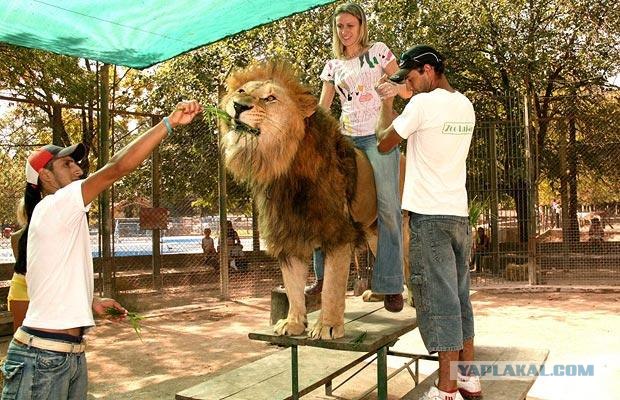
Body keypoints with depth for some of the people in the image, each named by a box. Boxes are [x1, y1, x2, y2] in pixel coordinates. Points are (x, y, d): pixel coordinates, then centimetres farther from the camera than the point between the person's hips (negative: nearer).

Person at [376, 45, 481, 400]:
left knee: (439, 298, -4)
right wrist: (395, 103, 24)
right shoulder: (466, 107, 14)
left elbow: (384, 143, -1)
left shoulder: (423, 103, -10)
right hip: (459, 214, 8)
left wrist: (387, 103, 13)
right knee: (460, 296, 14)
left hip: (429, 215, -7)